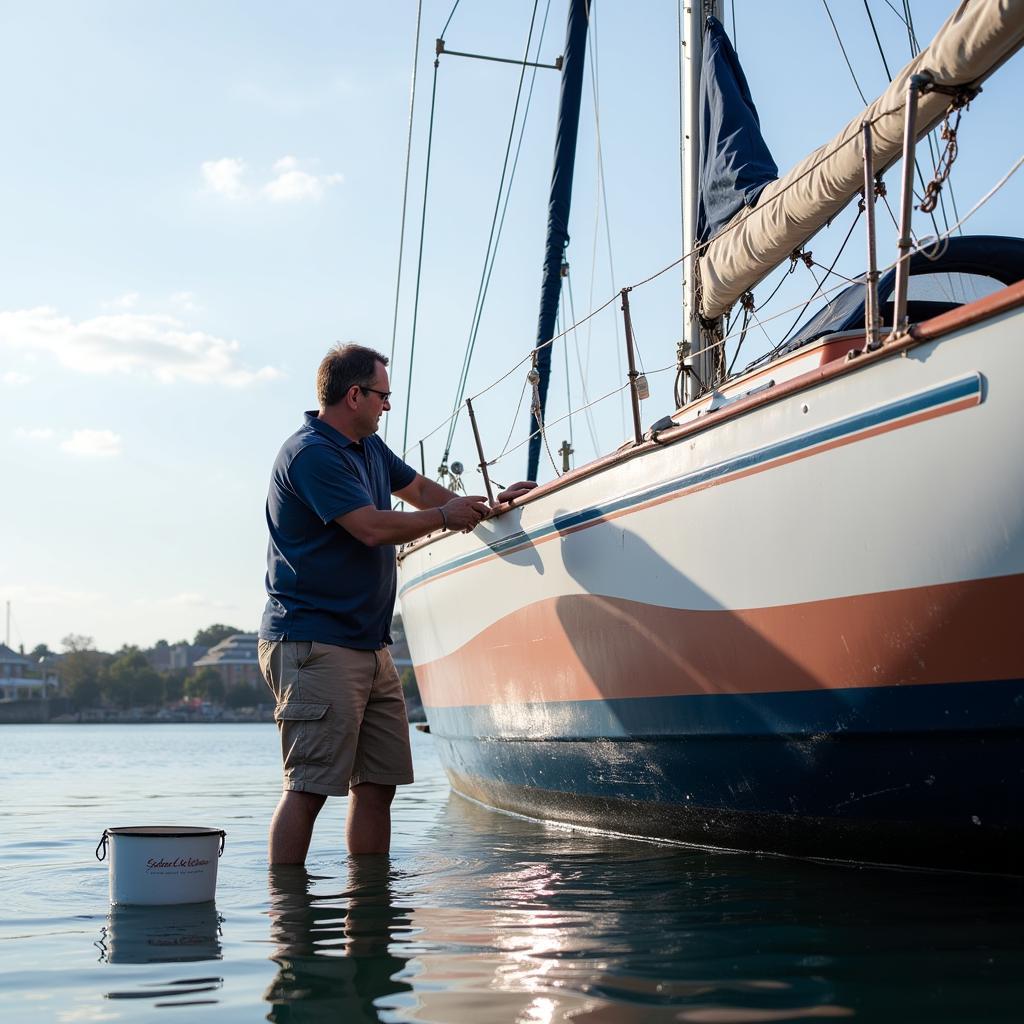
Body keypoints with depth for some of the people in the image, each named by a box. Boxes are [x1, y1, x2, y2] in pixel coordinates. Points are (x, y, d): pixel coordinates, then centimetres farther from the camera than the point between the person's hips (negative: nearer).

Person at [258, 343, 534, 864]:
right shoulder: (310, 453, -13)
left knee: (377, 784, 8)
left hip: (369, 646, 10)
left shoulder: (369, 448, 18)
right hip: (314, 645, -10)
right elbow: (372, 527, -19)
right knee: (308, 787, -10)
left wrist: (485, 504, 22)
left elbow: (418, 488, 34)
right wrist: (446, 516, -6)